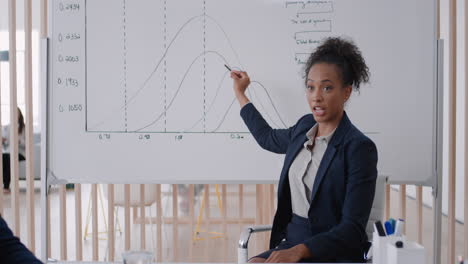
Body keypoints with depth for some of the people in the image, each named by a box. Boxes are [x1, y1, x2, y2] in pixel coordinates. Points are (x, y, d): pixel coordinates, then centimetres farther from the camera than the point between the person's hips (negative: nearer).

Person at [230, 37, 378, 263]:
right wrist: (240, 94, 40)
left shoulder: (359, 148, -13)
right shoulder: (305, 127, 8)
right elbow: (268, 138, 33)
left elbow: (353, 229, -16)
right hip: (292, 243, 6)